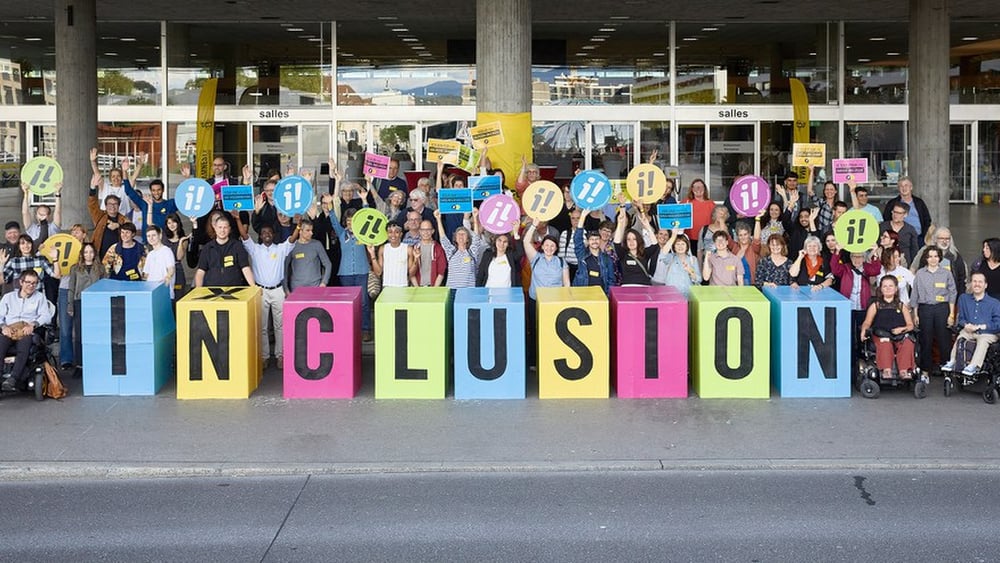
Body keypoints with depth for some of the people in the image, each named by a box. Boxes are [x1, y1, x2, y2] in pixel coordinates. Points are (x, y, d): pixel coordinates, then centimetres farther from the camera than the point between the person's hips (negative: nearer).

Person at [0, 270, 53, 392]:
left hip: (28, 331, -1)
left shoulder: (39, 297, 23)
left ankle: (13, 378, -48)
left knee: (25, 342, -37)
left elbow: (46, 316, 8)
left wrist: (33, 325, -10)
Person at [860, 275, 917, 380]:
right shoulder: (875, 306, 22)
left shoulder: (902, 306, 24)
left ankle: (904, 371, -44)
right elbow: (867, 322, 11)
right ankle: (886, 371, -49)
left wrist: (902, 329, -8)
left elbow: (910, 325, 15)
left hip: (900, 336, 1)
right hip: (880, 335, -1)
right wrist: (864, 330, -13)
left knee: (908, 343, -34)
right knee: (885, 343, -37)